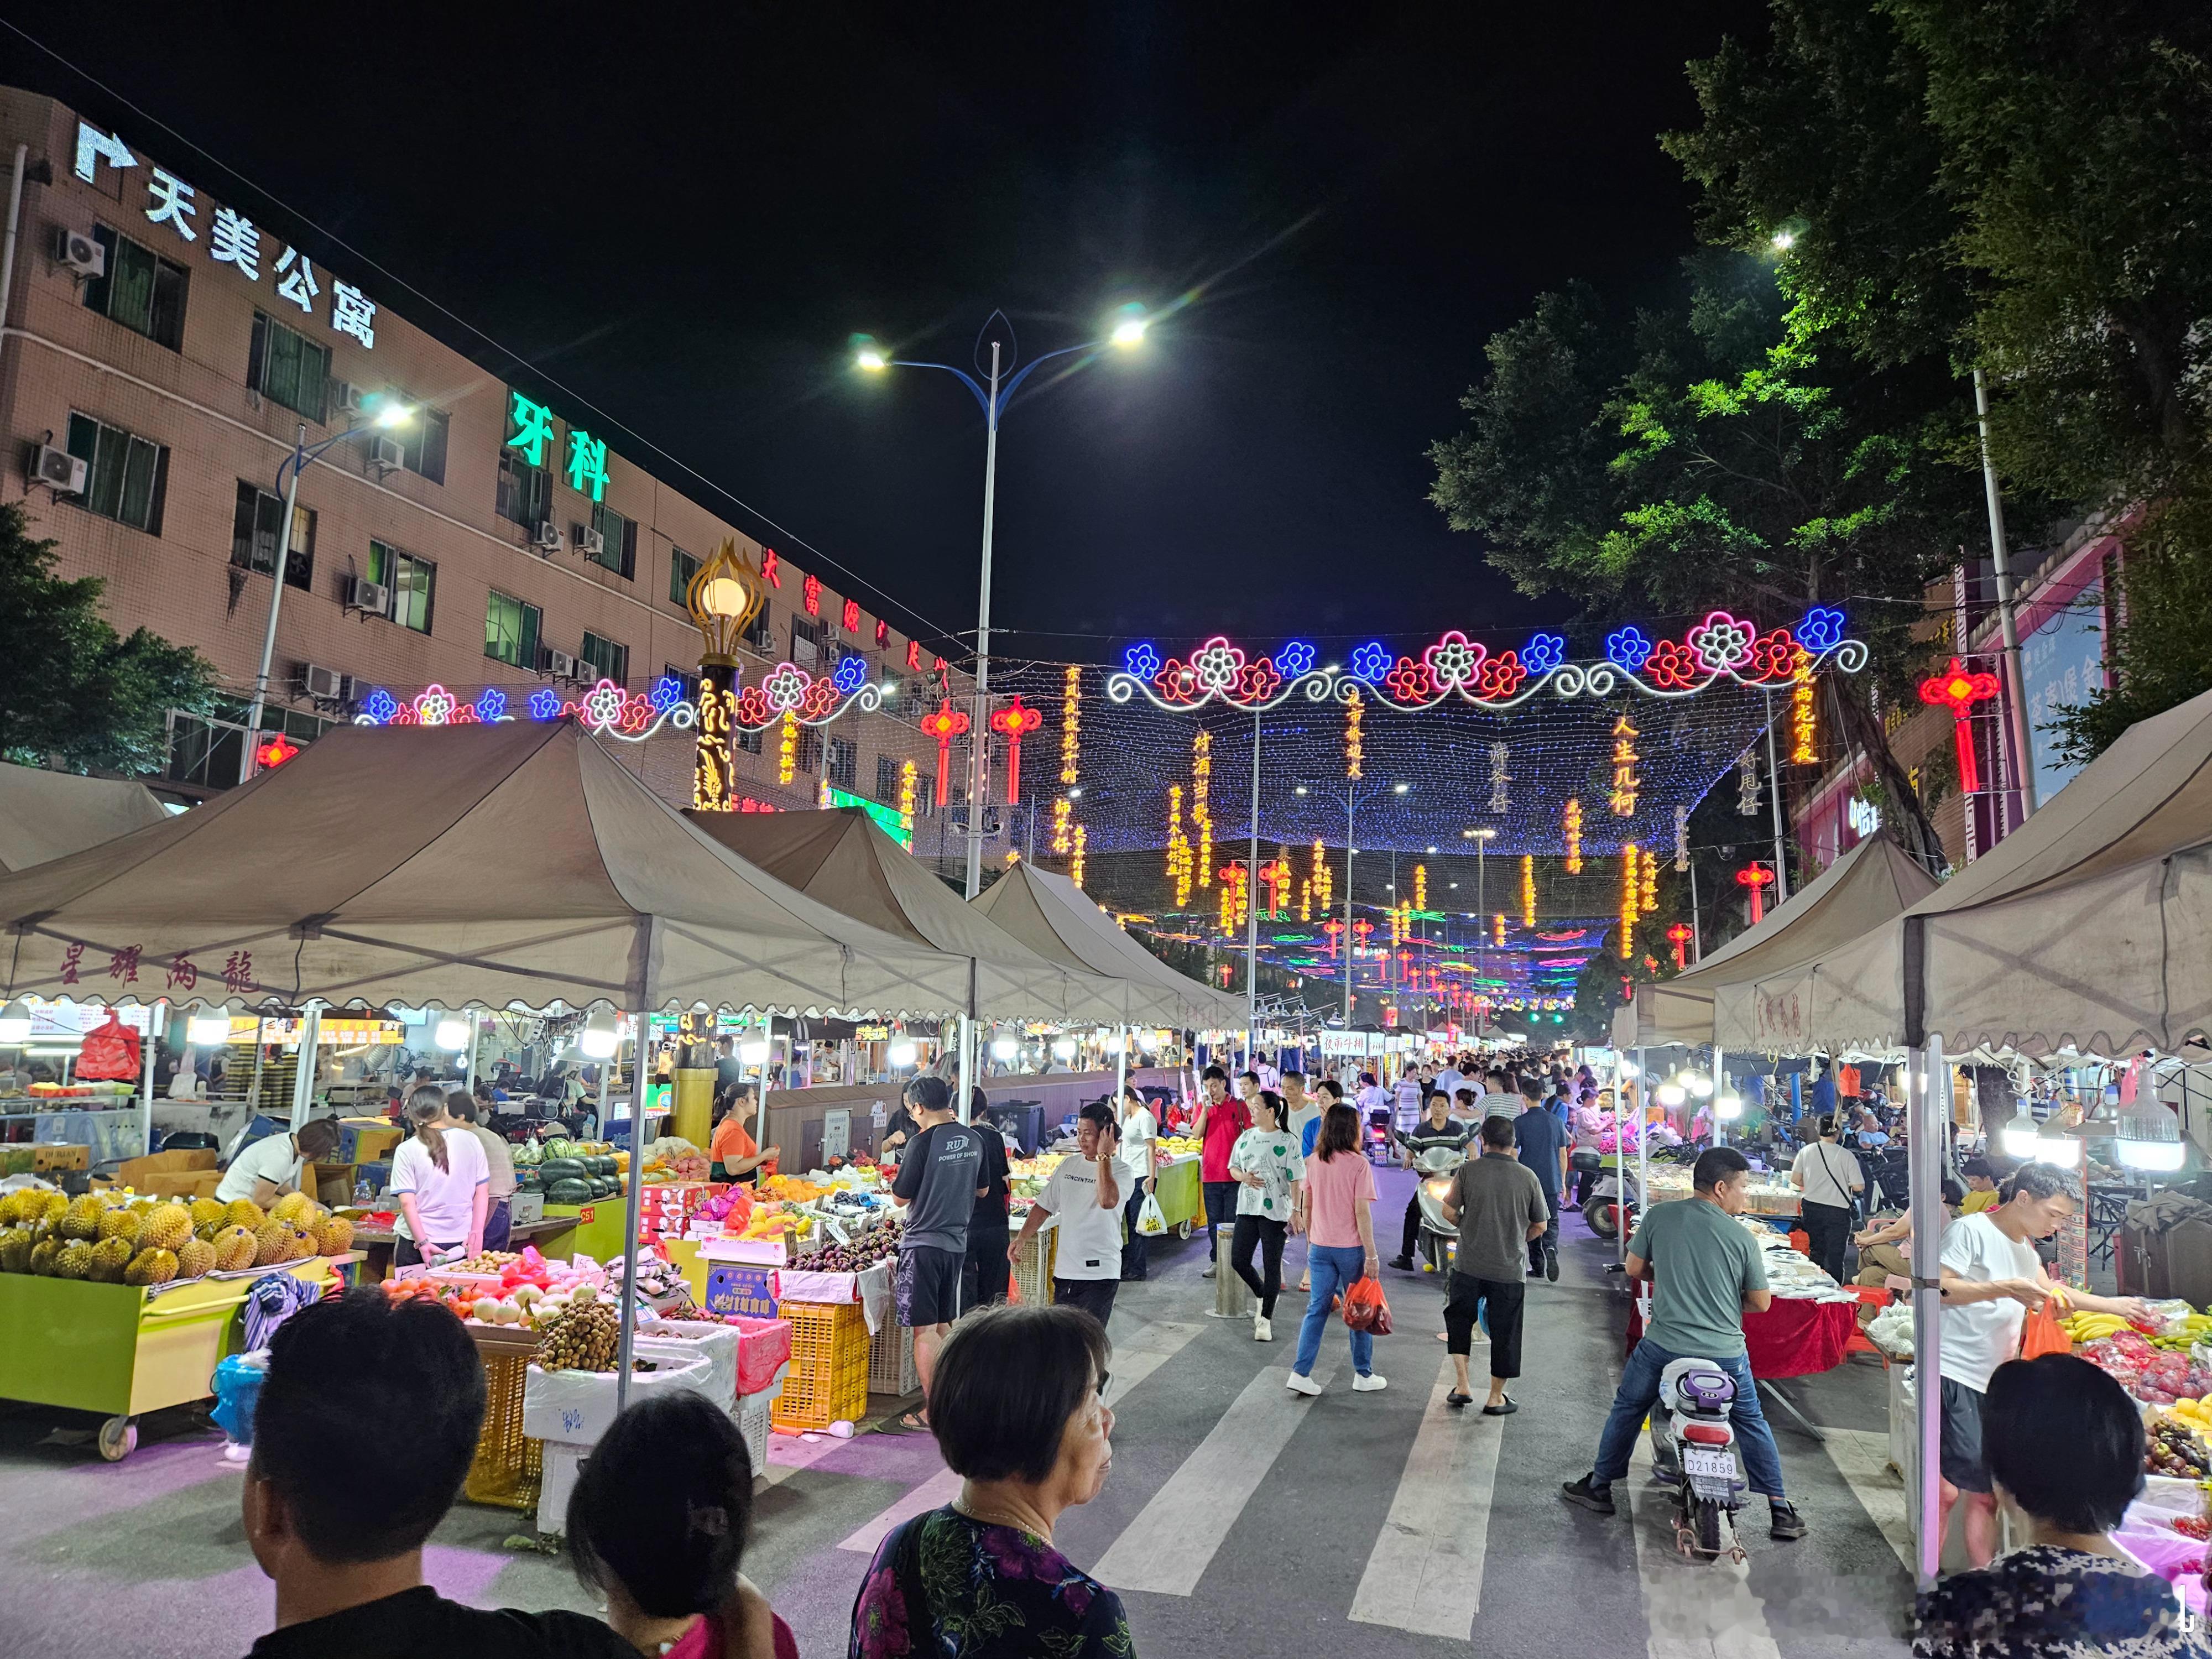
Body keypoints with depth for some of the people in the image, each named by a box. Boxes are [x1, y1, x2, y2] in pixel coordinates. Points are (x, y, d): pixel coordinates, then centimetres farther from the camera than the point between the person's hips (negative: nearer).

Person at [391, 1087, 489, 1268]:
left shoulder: (406, 1150, -6)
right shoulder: (470, 1141, 0)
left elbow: (407, 1203, -10)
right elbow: (482, 1194, 0)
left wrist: (423, 1243, -8)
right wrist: (476, 1233, 3)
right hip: (461, 1242, 2)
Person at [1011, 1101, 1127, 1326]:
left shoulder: (1121, 1171, -8)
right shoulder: (1068, 1165, 10)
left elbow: (1108, 1201, -30)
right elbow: (1044, 1206, 17)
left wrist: (1103, 1157, -23)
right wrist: (1022, 1239, 6)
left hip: (1100, 1272, -6)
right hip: (1064, 1269, 6)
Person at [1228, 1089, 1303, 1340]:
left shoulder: (1288, 1141, -7)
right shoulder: (1246, 1137, 8)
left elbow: (1295, 1179, -8)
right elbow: (1233, 1167, 15)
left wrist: (1295, 1211, -13)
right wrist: (1244, 1177, -8)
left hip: (1275, 1211, -5)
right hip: (1247, 1208, 5)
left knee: (1272, 1265, 1)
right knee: (1238, 1260, 4)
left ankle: (1266, 1319, 11)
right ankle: (1262, 1296, 31)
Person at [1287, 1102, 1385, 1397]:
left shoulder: (1314, 1162, 2)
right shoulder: (1358, 1164, -13)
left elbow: (1306, 1207, 8)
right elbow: (1362, 1212, -15)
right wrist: (1371, 1255, -11)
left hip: (1320, 1247, 4)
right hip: (1351, 1248, -4)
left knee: (1317, 1309, 9)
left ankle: (1301, 1373, 4)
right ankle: (1364, 1375, 21)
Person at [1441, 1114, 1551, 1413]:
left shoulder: (1468, 1170, -8)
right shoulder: (1528, 1177, -5)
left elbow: (1449, 1212, -5)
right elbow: (1540, 1226, 3)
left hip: (1469, 1265, 0)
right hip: (1510, 1269, 0)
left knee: (1459, 1321, 20)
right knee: (1504, 1332, 13)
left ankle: (1462, 1387, 16)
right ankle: (1495, 1399, 22)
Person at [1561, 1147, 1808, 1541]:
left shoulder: (1659, 1217, -5)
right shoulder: (1742, 1238, -7)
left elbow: (1634, 1269, 3)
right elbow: (1761, 1302, -1)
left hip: (1663, 1345, 1)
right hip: (1726, 1353, 0)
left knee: (1627, 1410, 19)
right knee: (1752, 1424, 21)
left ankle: (1599, 1487, 27)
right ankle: (1779, 1510, 23)